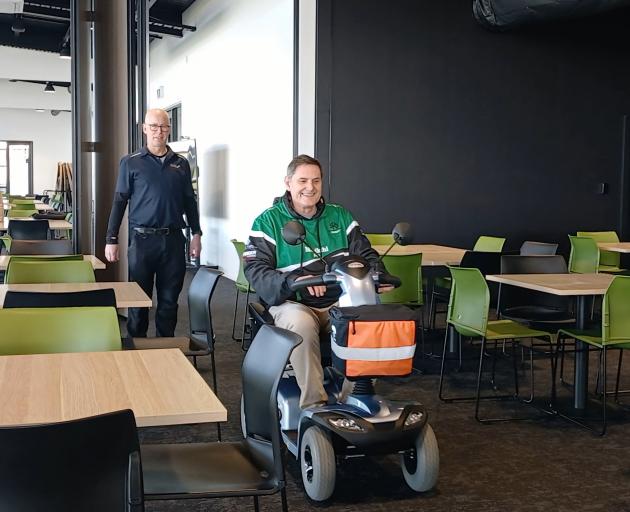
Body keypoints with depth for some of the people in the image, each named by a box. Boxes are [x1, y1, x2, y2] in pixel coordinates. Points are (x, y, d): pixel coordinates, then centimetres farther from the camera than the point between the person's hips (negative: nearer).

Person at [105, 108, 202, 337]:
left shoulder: (181, 164, 10)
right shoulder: (131, 163, 3)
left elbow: (190, 201, 14)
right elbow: (119, 201, 2)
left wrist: (196, 234, 8)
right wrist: (111, 240, -2)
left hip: (173, 239, 2)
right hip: (142, 239, -2)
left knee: (169, 299, 8)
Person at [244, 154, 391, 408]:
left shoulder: (340, 216, 19)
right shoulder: (268, 221, 6)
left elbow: (365, 253, 18)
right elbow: (255, 269, -6)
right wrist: (293, 281, -25)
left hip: (340, 301, 3)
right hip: (292, 303, -3)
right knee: (301, 324, -38)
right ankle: (314, 404, -30)